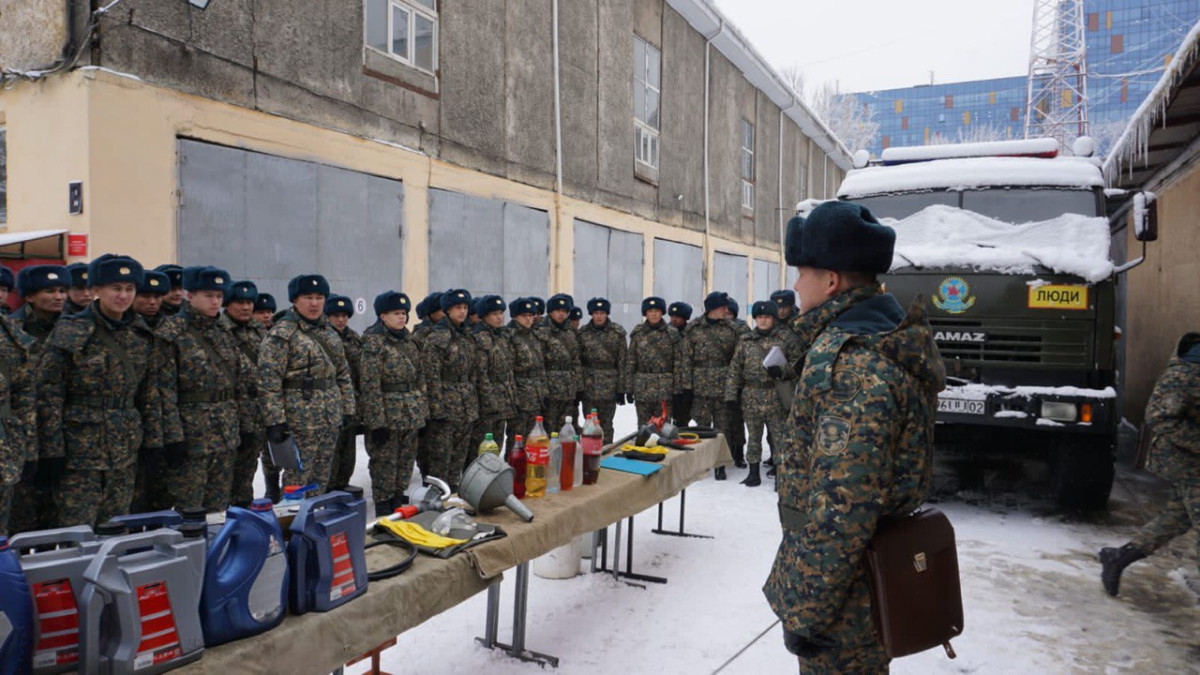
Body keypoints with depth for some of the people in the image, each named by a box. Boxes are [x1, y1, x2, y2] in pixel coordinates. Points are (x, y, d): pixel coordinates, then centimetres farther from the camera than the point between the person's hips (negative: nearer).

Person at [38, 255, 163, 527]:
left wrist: (152, 440, 8)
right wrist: (53, 451, -11)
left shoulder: (141, 335, 7)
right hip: (80, 451, -4)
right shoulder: (69, 332, -8)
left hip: (125, 453, 5)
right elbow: (49, 395, -9)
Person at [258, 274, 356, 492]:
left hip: (331, 420, 7)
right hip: (300, 422, -7)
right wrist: (275, 421, -19)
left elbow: (343, 374, 19)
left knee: (321, 481, 14)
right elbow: (268, 382, -14)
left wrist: (347, 408, 13)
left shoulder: (329, 333, 15)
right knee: (298, 480, -2)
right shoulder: (281, 334, -9)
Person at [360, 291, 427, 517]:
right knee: (384, 461, 1)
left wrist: (422, 409, 12)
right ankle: (383, 512, 12)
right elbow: (371, 385, -15)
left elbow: (420, 377, 16)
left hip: (411, 414, 7)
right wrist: (377, 422, -19)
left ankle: (399, 504, 26)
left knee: (406, 460, 13)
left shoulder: (409, 341, 11)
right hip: (387, 414, -7)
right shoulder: (374, 343, -11)